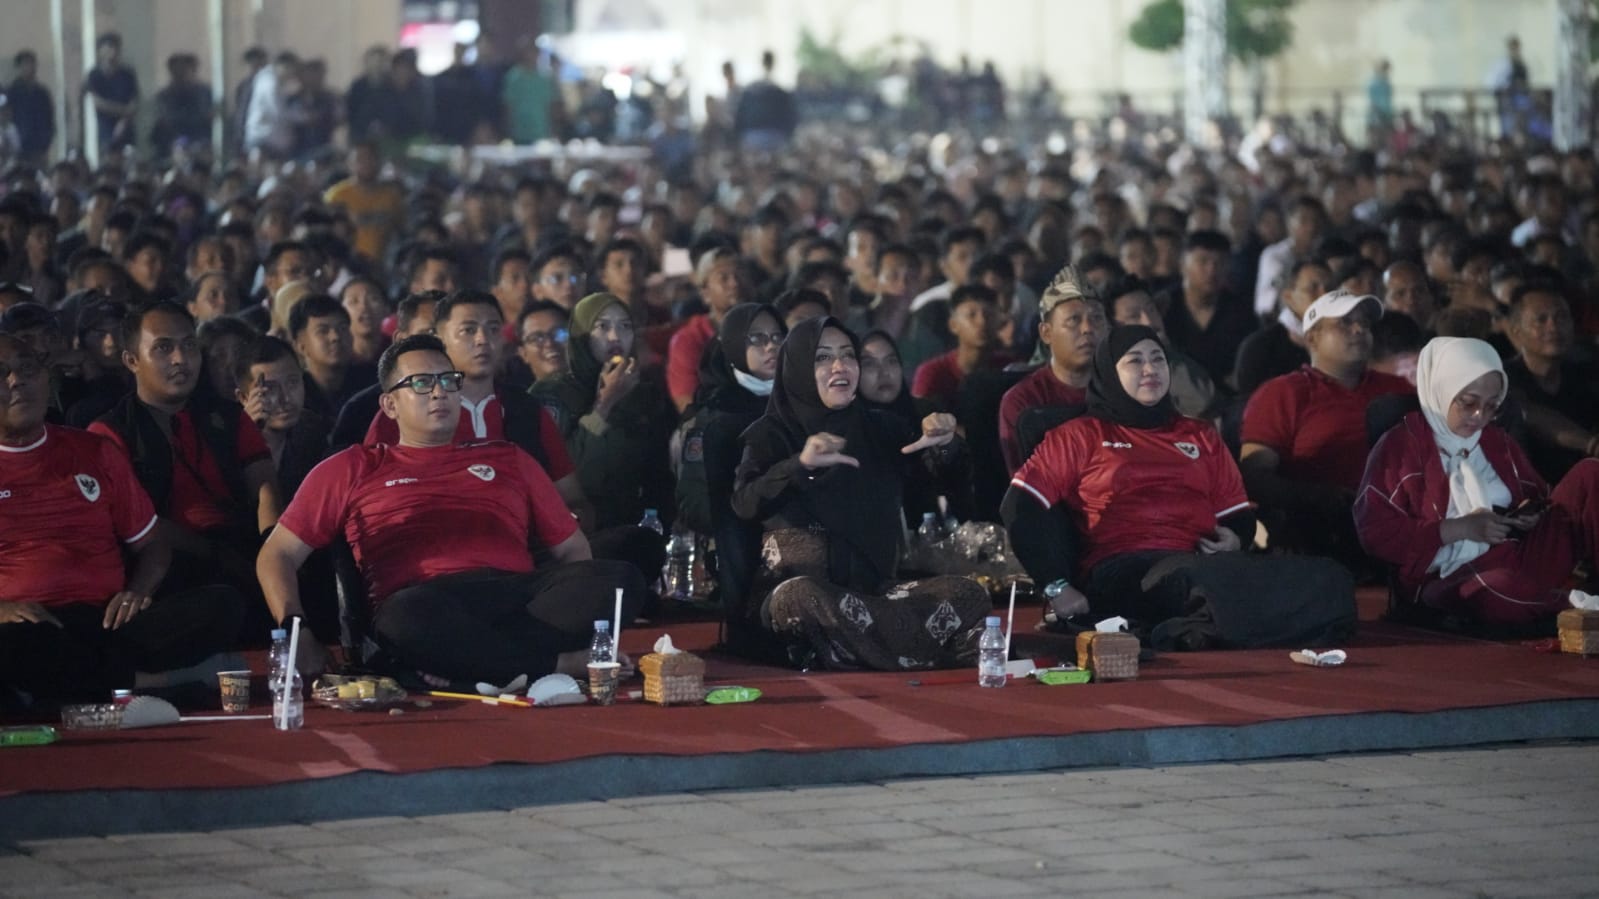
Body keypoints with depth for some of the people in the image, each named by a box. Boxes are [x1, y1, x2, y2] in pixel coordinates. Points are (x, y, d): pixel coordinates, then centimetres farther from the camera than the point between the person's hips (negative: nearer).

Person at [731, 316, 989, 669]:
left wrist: (939, 443, -29)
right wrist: (801, 465, -34)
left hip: (873, 592, 4)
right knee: (805, 597, -39)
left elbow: (931, 467, -5)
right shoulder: (771, 435, 3)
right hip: (795, 587, -4)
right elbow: (745, 503, -16)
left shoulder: (879, 429, 13)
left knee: (967, 595, -19)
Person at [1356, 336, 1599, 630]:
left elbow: (1540, 496, 32)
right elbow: (1375, 532, -8)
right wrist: (1458, 528, -12)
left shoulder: (1497, 442, 19)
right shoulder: (1400, 446, 0)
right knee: (1509, 597, -44)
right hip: (1454, 580, -6)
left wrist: (1532, 516, 5)